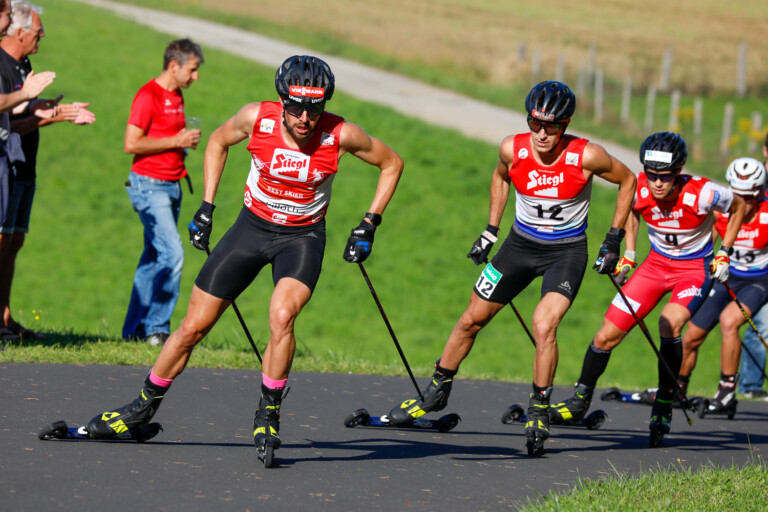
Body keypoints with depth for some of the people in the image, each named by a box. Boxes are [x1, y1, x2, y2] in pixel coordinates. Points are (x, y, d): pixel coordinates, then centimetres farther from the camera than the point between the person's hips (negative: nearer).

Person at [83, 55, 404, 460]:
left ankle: (268, 414, -10)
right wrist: (206, 206, 3)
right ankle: (144, 407, 24)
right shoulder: (256, 118, -17)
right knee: (193, 326, 3)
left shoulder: (341, 135, -20)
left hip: (302, 237, -2)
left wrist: (368, 226, -5)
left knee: (281, 316, -30)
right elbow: (218, 142, 6)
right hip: (252, 226, 2)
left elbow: (392, 164, -2)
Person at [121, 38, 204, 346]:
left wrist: (187, 140, 9)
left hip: (171, 185, 9)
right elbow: (131, 144, -18)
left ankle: (135, 329, 14)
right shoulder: (149, 95, -12)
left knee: (155, 256, 9)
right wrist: (176, 141, -16)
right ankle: (156, 329, -11)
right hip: (149, 184, -9)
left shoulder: (176, 96, 16)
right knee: (172, 254, -16)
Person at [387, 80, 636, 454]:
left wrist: (614, 240, -3)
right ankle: (436, 392, 27)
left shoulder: (587, 156, -23)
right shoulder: (513, 149, -15)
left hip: (567, 251, -3)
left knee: (544, 325, -23)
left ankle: (539, 410, -4)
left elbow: (627, 180, -4)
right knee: (472, 319, 8)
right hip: (521, 243, 4)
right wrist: (490, 230, 10)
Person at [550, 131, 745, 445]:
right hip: (657, 263, 4)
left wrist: (724, 254, -5)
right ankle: (580, 402, 17)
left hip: (696, 267, -4)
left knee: (670, 323, -31)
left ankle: (663, 406, -16)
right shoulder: (639, 189, -19)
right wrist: (628, 255, 6)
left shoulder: (701, 194, -28)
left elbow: (738, 207, -6)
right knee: (608, 334, -3)